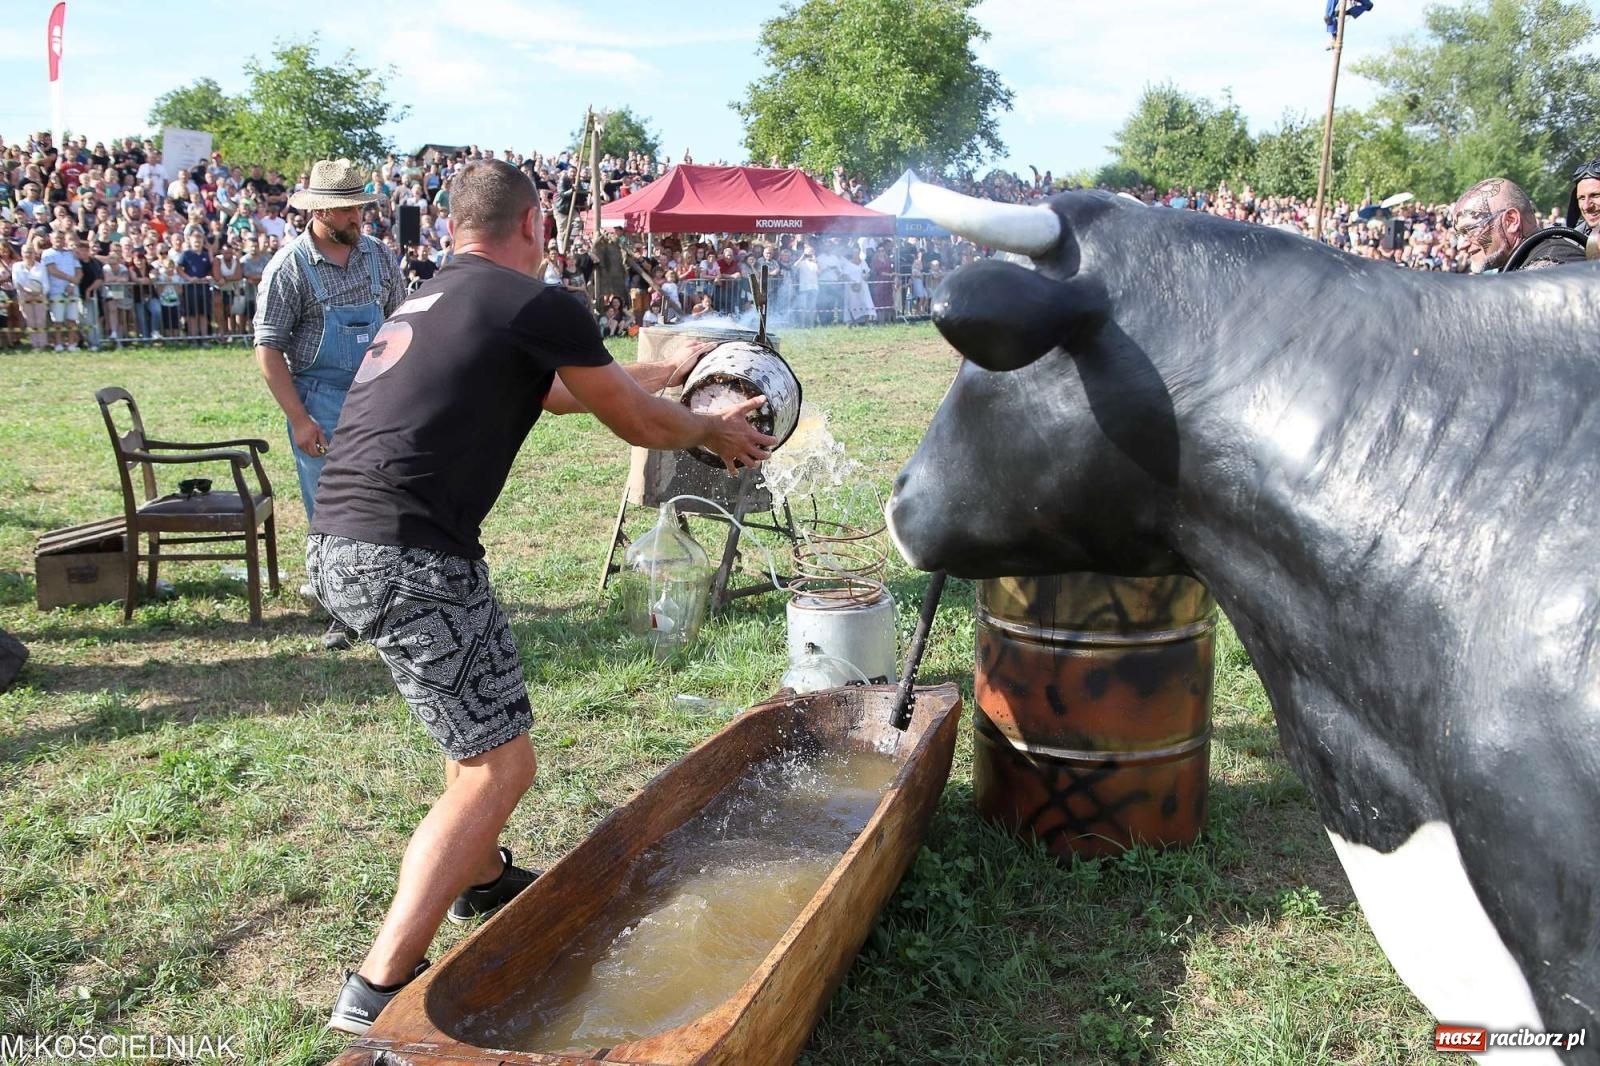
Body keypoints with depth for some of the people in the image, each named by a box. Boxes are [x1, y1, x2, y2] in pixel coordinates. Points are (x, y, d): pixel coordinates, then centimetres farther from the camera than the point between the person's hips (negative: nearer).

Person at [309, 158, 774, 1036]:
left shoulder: (427, 301, 22)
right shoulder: (538, 304, -4)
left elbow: (562, 391, 33)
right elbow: (637, 423, 6)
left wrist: (668, 370, 44)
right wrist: (716, 432, 26)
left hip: (336, 542, 10)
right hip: (407, 556, -10)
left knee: (479, 710, 27)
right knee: (499, 763, -3)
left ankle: (483, 876, 42)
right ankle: (380, 990, -3)